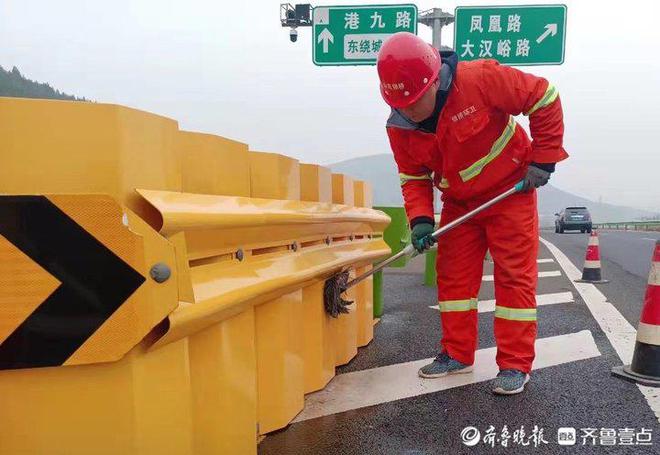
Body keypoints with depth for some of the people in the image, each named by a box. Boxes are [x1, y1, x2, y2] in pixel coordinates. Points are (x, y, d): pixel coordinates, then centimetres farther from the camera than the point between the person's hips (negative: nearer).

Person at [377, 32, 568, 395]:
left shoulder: (481, 80, -26)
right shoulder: (399, 127, -11)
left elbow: (544, 97, -15)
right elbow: (413, 176, -1)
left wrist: (543, 158, -16)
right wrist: (420, 218, -17)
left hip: (510, 190, -4)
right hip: (459, 203, 5)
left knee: (515, 275, -3)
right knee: (453, 274, 5)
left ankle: (515, 364, 7)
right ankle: (457, 354, 18)